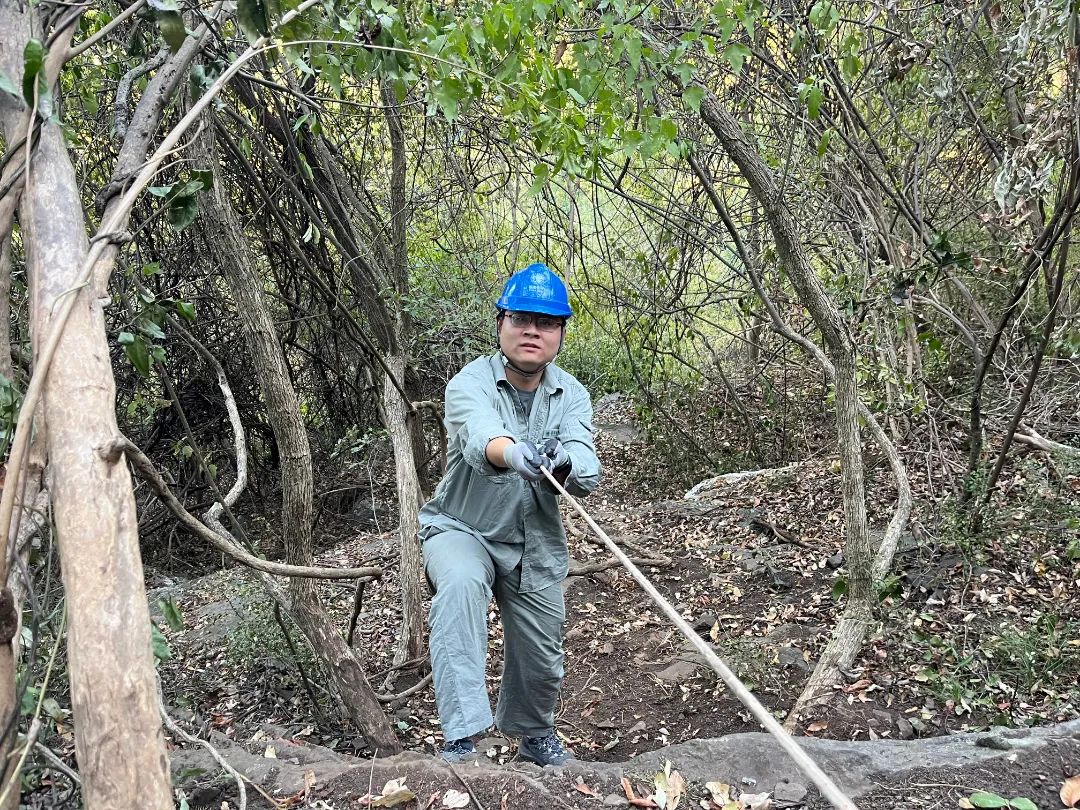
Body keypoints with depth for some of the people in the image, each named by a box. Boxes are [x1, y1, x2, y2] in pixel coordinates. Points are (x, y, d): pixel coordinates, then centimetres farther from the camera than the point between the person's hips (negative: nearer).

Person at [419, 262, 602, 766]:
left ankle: (535, 736, 44)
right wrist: (511, 452, -63)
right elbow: (480, 438, -40)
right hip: (461, 529, -3)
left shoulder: (571, 396, -6)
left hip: (537, 544, 4)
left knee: (541, 659, 12)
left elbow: (587, 474, -22)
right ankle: (461, 738, -32)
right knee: (460, 583, -36)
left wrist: (565, 463, -46)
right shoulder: (469, 384, -16)